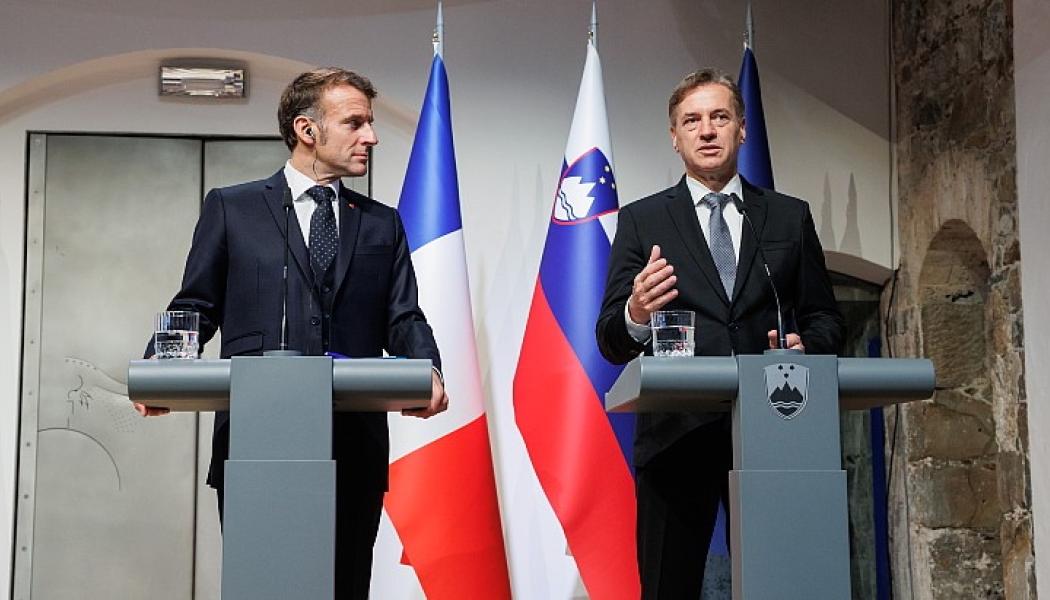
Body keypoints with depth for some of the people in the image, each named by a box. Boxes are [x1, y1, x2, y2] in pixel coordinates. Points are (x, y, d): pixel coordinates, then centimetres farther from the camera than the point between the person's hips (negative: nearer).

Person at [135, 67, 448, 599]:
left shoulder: (382, 225, 17)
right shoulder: (231, 209, 9)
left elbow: (403, 318, 9)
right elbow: (195, 308, 8)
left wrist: (428, 372, -13)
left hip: (354, 449, 2)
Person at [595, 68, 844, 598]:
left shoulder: (790, 217, 13)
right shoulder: (642, 221, 7)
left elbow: (824, 317, 15)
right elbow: (610, 341, 1)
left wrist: (807, 345, -8)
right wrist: (635, 315, -22)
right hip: (677, 436, -1)